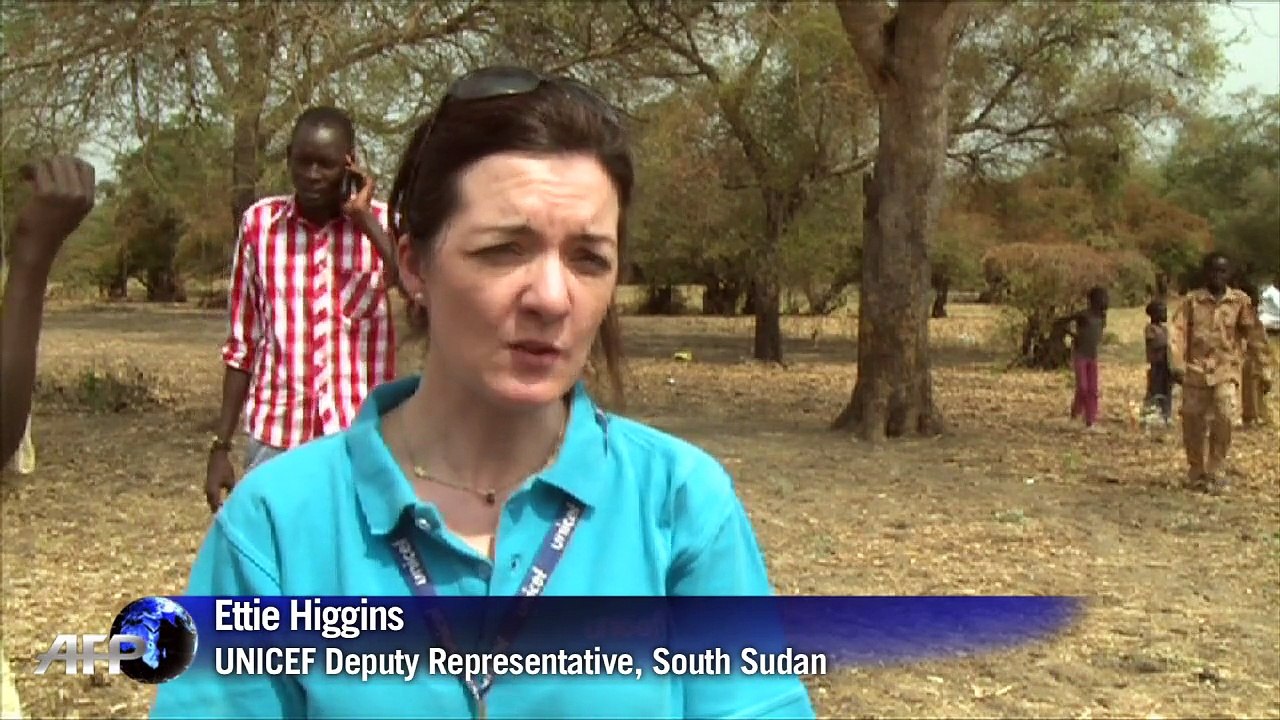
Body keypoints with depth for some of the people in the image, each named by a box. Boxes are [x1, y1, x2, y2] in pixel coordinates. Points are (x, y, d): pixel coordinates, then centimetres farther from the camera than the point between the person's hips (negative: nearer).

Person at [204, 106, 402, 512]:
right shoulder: (260, 222, 4)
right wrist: (220, 447, 8)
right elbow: (242, 346, 9)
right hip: (273, 441, 1)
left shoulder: (382, 224, 0)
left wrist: (364, 219, -14)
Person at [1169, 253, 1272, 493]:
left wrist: (1263, 371, 6)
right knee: (1193, 424, 3)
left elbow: (1254, 335, 7)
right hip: (1196, 371, 0)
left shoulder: (1239, 301, 3)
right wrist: (1177, 364, -20)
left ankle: (1215, 474, -4)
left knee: (1223, 419, -16)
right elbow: (1177, 331, -8)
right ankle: (1196, 473, 21)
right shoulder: (1191, 300, 0)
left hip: (1226, 371, 0)